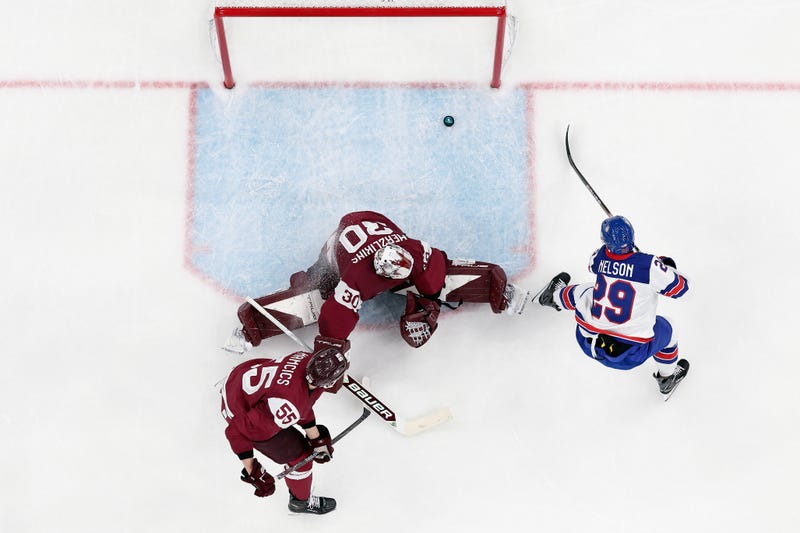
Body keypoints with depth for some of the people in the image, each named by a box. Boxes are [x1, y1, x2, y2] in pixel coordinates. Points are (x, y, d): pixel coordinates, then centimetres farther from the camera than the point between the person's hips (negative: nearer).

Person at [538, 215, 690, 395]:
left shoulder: (600, 256, -5)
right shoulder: (649, 265, -19)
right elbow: (680, 288, -7)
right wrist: (668, 266, 12)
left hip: (589, 342, 3)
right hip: (633, 353, -3)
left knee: (583, 293, 28)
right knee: (664, 329, 28)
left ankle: (554, 296, 62)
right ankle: (667, 377, 53)